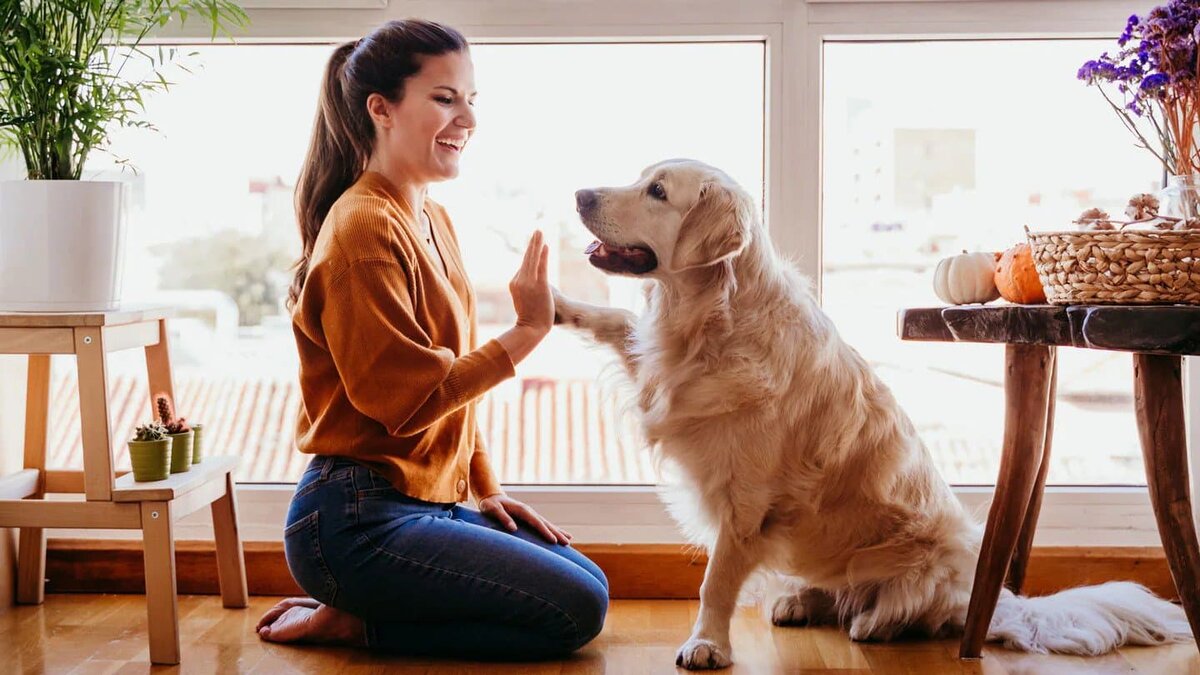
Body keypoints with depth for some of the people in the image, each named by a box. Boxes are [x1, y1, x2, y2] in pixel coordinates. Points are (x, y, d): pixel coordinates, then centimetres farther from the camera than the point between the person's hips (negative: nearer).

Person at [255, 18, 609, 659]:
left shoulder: (433, 221, 13)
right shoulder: (364, 228, -16)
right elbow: (409, 400, -21)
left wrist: (486, 489, 11)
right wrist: (526, 332, -18)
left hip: (428, 503, 10)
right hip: (357, 521, -10)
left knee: (589, 582, 11)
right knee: (575, 610, -11)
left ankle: (356, 614, 10)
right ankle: (351, 621, -2)